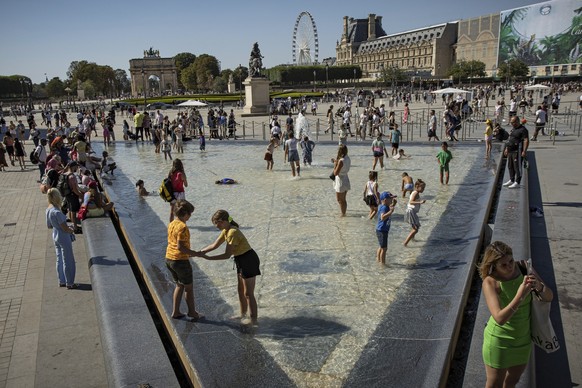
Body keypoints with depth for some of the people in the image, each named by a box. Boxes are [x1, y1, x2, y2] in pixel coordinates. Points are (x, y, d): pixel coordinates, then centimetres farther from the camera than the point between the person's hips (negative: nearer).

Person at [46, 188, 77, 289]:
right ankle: (69, 283, 14)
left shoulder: (48, 209, 1)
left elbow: (49, 226, 12)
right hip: (64, 238, -9)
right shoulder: (57, 212, -27)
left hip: (55, 237, 9)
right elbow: (65, 228, -23)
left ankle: (61, 281, 29)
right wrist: (72, 230, -4)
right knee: (68, 261, 4)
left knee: (59, 260, 18)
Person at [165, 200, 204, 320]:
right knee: (188, 287, 9)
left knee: (179, 285, 21)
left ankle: (175, 312, 24)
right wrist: (195, 253, -15)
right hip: (180, 260, -8)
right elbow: (180, 246, -24)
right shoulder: (183, 227, -20)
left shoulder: (171, 224, 7)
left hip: (169, 259, 8)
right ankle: (192, 312, 21)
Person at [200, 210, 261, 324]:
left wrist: (208, 258, -19)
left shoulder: (233, 232, -25)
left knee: (248, 293, -1)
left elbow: (227, 255, -23)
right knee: (241, 290, 20)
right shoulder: (225, 231, 5)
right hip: (241, 261, 10)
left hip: (249, 261, -10)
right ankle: (243, 315, 35)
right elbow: (214, 245, 11)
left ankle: (254, 320, 8)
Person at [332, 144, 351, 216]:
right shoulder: (348, 159, 2)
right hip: (346, 180, 8)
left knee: (340, 200, 5)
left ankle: (343, 214, 12)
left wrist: (335, 163, -11)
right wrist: (336, 162, 12)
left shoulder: (341, 161, -23)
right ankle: (344, 213, 29)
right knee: (343, 200, 19)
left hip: (340, 181, -8)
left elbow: (335, 173, -20)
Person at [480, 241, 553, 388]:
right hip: (499, 340, -4)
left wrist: (539, 286, -33)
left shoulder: (524, 269, -14)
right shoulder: (490, 282, -26)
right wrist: (520, 296, -45)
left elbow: (549, 297, -11)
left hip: (523, 338, 4)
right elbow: (499, 318, -33)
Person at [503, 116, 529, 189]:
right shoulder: (513, 129, 17)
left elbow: (526, 140, -18)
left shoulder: (523, 130, -12)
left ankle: (517, 183, -2)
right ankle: (511, 180, 26)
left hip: (517, 152, -9)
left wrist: (524, 151, -24)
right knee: (510, 166, 15)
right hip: (510, 151, 9)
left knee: (517, 167, -5)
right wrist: (506, 149, 23)